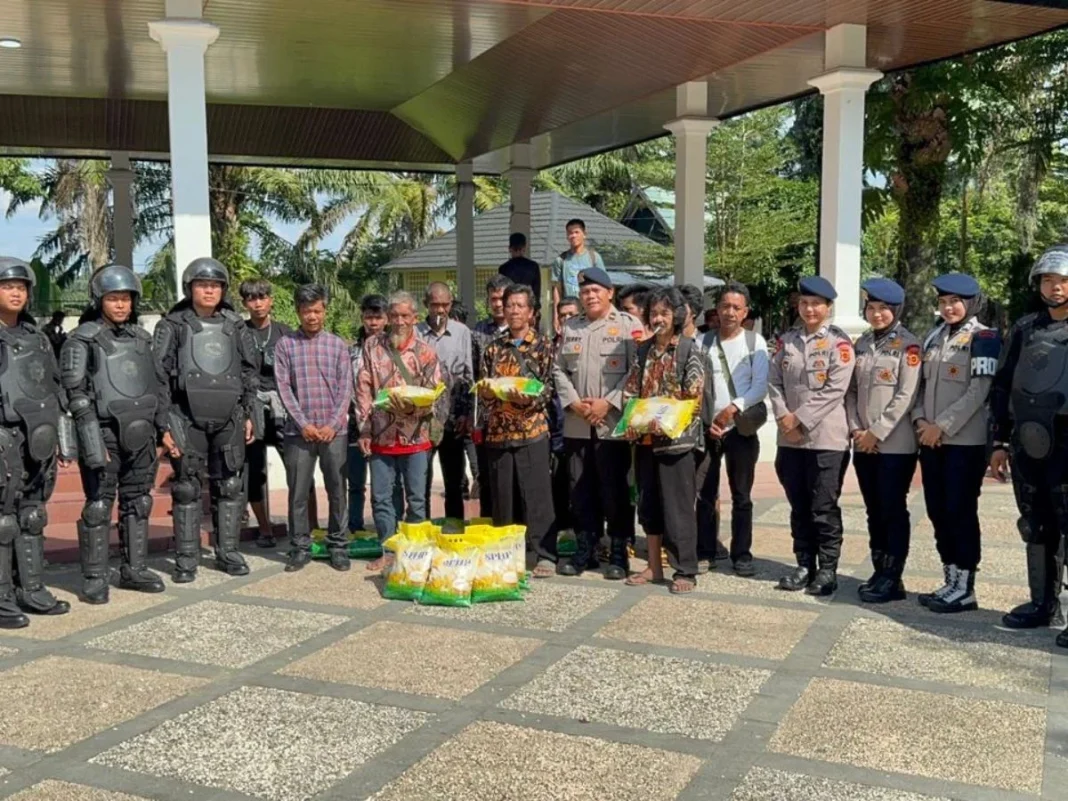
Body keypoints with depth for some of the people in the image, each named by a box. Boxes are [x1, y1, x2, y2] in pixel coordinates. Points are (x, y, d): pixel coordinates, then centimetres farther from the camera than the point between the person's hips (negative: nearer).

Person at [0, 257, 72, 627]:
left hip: (38, 440, 6)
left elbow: (55, 390, 19)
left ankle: (31, 589, 18)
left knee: (32, 517, 11)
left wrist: (64, 438, 16)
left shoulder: (37, 338, 16)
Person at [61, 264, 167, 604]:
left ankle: (134, 570, 21)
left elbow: (159, 385, 18)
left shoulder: (141, 337, 13)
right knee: (99, 506, -2)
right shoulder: (82, 340, -3)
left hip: (140, 434, 6)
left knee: (137, 503, 11)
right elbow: (75, 393, -10)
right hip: (104, 433, -5)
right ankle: (95, 578, 5)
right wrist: (94, 442, -16)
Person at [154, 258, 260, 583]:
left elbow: (251, 373, 15)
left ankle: (227, 552, 18)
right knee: (187, 488, 1)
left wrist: (251, 414, 9)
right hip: (187, 419, -3)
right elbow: (158, 376, -3)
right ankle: (186, 559, 9)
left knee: (230, 486, 7)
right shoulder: (172, 326, 1)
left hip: (229, 419, 3)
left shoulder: (235, 326, 12)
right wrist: (164, 424, -9)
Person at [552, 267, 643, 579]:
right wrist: (573, 402, -3)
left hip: (614, 423, -4)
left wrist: (609, 403, -14)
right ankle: (585, 548, 19)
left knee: (616, 490, 0)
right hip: (577, 424, 5)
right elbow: (559, 369, 12)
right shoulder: (571, 327, 16)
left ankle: (618, 552, 10)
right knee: (581, 489, 9)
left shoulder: (629, 325, 0)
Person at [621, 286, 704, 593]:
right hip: (645, 438, 5)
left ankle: (686, 571, 8)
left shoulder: (689, 349, -4)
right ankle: (654, 565, 23)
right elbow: (630, 392, 9)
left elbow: (693, 395, -10)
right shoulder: (642, 351, 11)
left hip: (676, 439, -5)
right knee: (648, 503, 11)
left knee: (678, 506, -2)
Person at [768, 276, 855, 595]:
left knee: (824, 509, 1)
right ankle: (805, 565, 22)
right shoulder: (787, 340, 11)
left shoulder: (839, 341, -5)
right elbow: (774, 382, 7)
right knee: (799, 507, 12)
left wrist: (800, 419, -14)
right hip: (790, 438, 5)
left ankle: (827, 570, 11)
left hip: (826, 439, -5)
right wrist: (784, 417, -8)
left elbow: (835, 390, -13)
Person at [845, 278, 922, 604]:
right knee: (874, 510, 12)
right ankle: (879, 572, 21)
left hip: (895, 444, -6)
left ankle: (893, 579, 6)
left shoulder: (908, 345, -6)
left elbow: (906, 396, -13)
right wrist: (856, 429, -1)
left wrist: (877, 432, -14)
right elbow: (851, 390, 12)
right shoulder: (862, 344, 12)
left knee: (893, 511, -1)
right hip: (863, 444, 6)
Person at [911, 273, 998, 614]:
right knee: (938, 512, 9)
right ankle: (951, 582, 20)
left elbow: (978, 391, -14)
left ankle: (966, 589, 6)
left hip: (965, 441, -7)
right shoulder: (933, 338, 14)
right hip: (931, 441, 7)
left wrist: (942, 426, -16)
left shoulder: (983, 338, -7)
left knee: (961, 512, -3)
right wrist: (920, 419, -1)